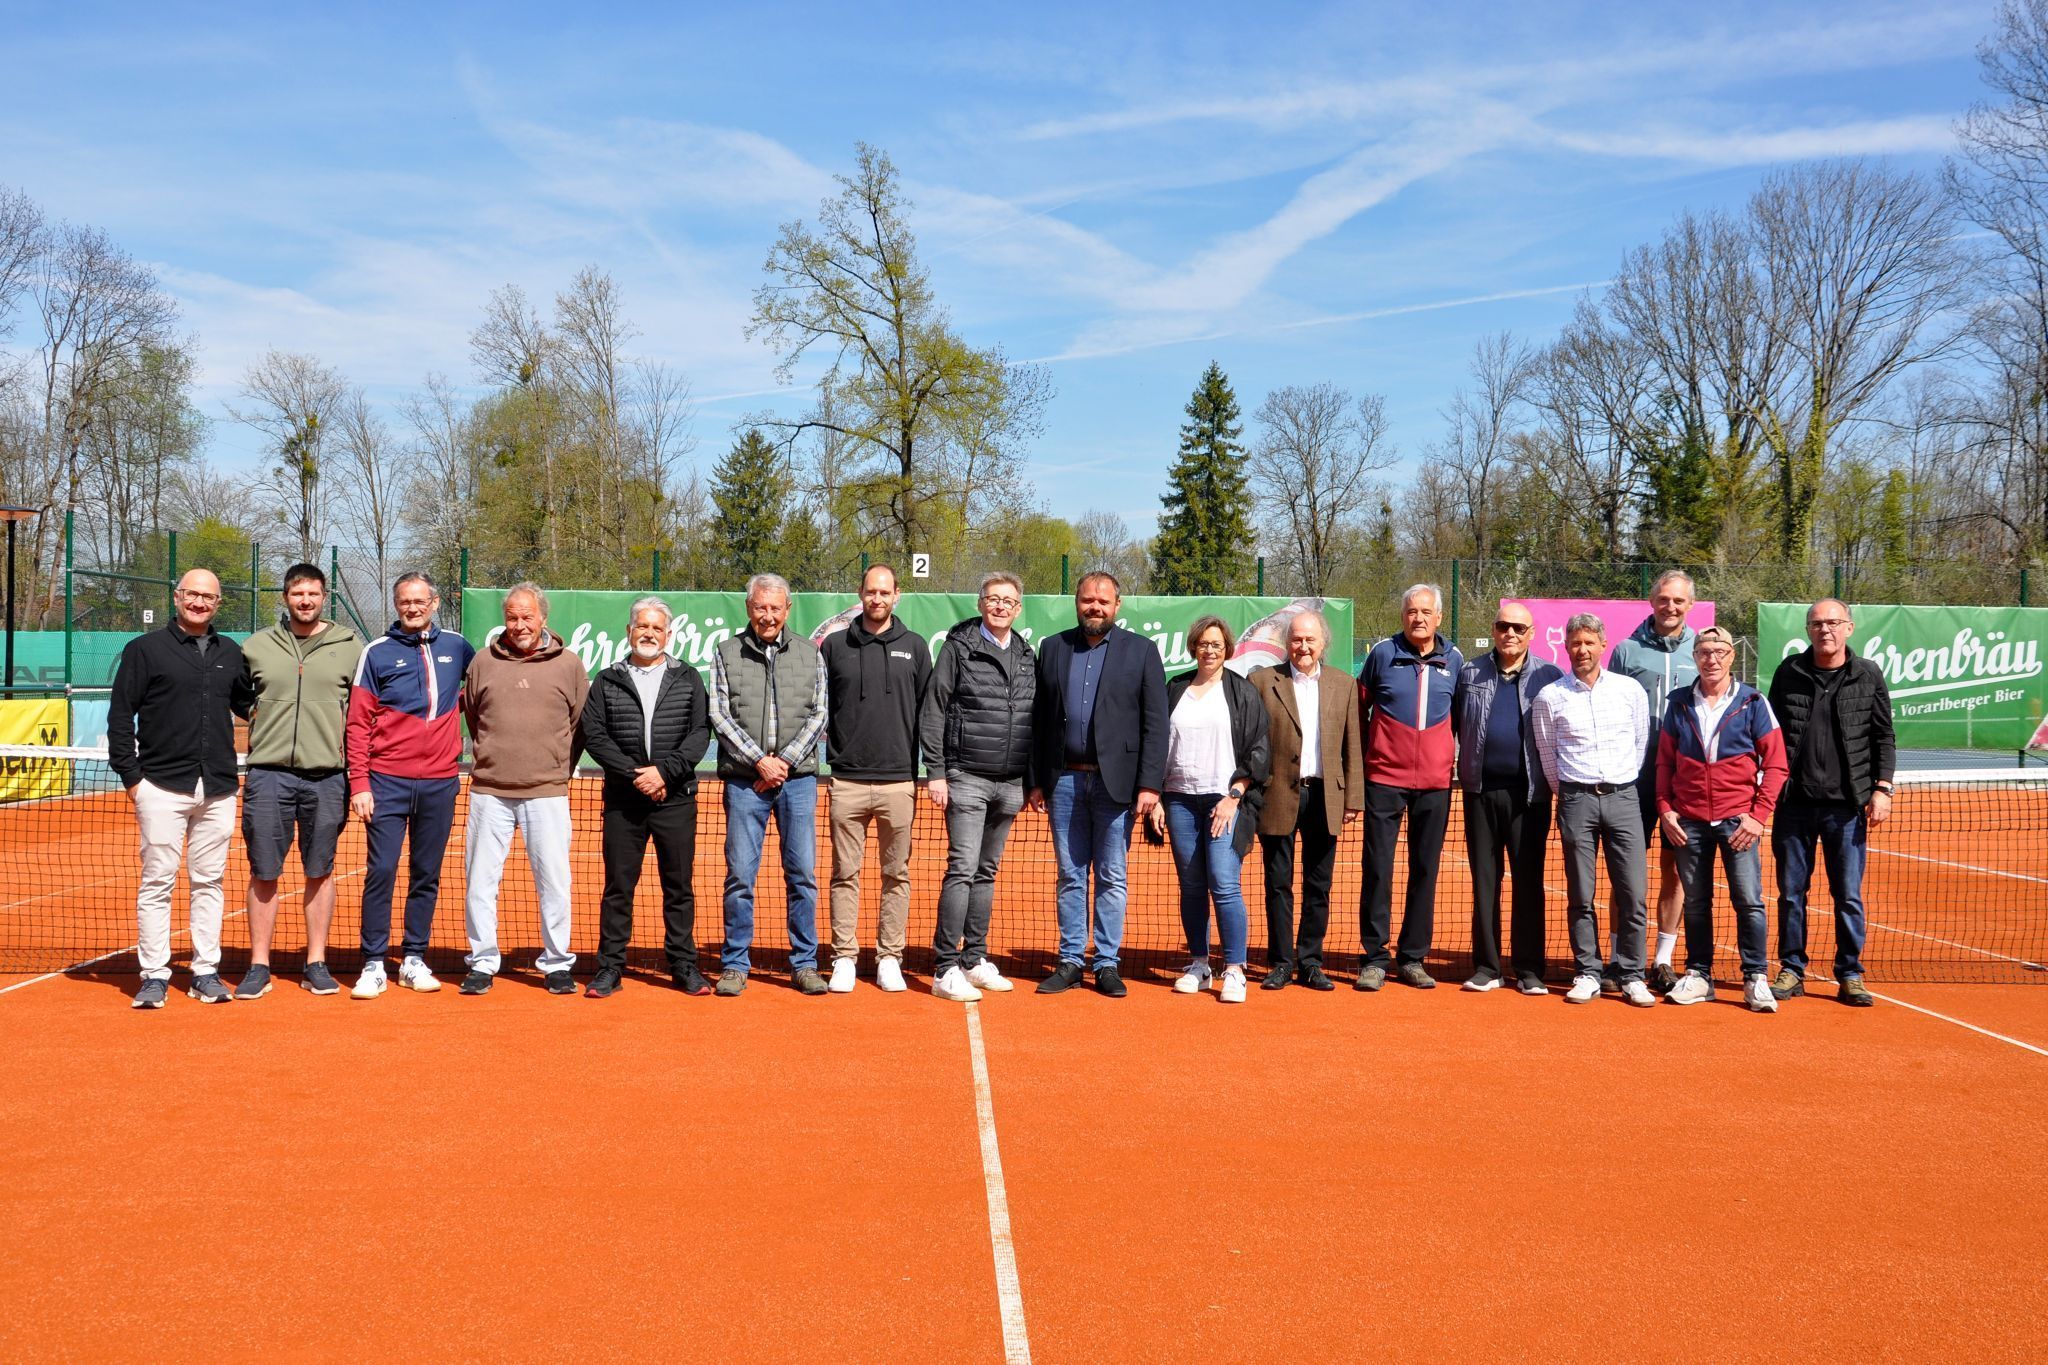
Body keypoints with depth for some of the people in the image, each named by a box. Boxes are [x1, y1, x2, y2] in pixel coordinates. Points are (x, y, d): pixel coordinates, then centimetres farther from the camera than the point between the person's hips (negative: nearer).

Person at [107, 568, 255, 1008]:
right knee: (157, 882, -1)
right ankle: (154, 976, 6)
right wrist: (130, 775, -5)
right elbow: (120, 716, 0)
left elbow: (248, 704, 25)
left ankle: (206, 972, 14)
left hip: (218, 790, 4)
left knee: (209, 882, 7)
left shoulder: (231, 654, 13)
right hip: (163, 787, -4)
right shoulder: (145, 649, 2)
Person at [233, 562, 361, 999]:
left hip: (326, 776, 0)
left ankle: (316, 964, 15)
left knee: (320, 872, 7)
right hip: (267, 774, 1)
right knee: (263, 873, 3)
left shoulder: (350, 648, 5)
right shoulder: (256, 647, 8)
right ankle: (258, 967, 12)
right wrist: (255, 741, 7)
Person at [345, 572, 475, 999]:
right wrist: (359, 783, -7)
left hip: (440, 783, 2)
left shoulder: (455, 647, 8)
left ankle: (414, 959, 16)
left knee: (427, 876, 7)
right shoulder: (377, 652, 1)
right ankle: (373, 964, 1)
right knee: (381, 871, -6)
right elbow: (357, 723, -1)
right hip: (388, 782, -2)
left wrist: (460, 701, 7)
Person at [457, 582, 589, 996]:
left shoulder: (568, 665, 3)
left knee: (554, 882, 1)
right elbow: (468, 714, 18)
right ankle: (482, 962, 16)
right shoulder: (483, 661, 7)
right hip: (489, 791, 2)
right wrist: (487, 758, 15)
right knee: (480, 880, 5)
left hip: (547, 793, -1)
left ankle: (557, 963, 13)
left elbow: (582, 723, 9)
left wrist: (561, 766, 6)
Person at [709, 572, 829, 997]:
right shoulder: (727, 653, 6)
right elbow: (720, 716, -1)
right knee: (740, 875, 1)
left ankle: (805, 964, 12)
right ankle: (735, 965, 11)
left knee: (802, 874, 3)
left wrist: (785, 760, -7)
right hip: (743, 781, -1)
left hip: (797, 779, 1)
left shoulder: (809, 654, 9)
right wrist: (759, 761, -10)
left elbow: (818, 715, 4)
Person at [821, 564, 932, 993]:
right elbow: (817, 707, 12)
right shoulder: (834, 645, 7)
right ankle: (844, 958, 11)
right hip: (847, 782, 0)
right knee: (845, 873, 3)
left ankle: (889, 958, 13)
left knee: (896, 875, 5)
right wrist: (828, 751, 1)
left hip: (898, 781, 0)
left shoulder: (914, 647, 8)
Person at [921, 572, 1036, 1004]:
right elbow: (933, 712, -4)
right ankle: (945, 969, -6)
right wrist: (936, 773, -10)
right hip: (967, 778, -5)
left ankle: (975, 960, 20)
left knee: (986, 872, 12)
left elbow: (1034, 720, 16)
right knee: (962, 869, -9)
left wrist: (1034, 780, 13)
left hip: (1010, 784, 5)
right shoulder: (958, 647, -2)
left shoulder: (1028, 656, 12)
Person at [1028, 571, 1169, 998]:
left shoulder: (1141, 651, 2)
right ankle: (1070, 961, 17)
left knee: (1112, 878, 4)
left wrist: (1150, 785, -9)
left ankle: (1107, 965, 13)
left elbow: (1155, 724, -2)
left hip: (1115, 782, -2)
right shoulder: (1053, 648, 10)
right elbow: (1040, 719, 10)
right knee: (1070, 875, 9)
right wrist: (1037, 780, 6)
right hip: (1064, 781, 2)